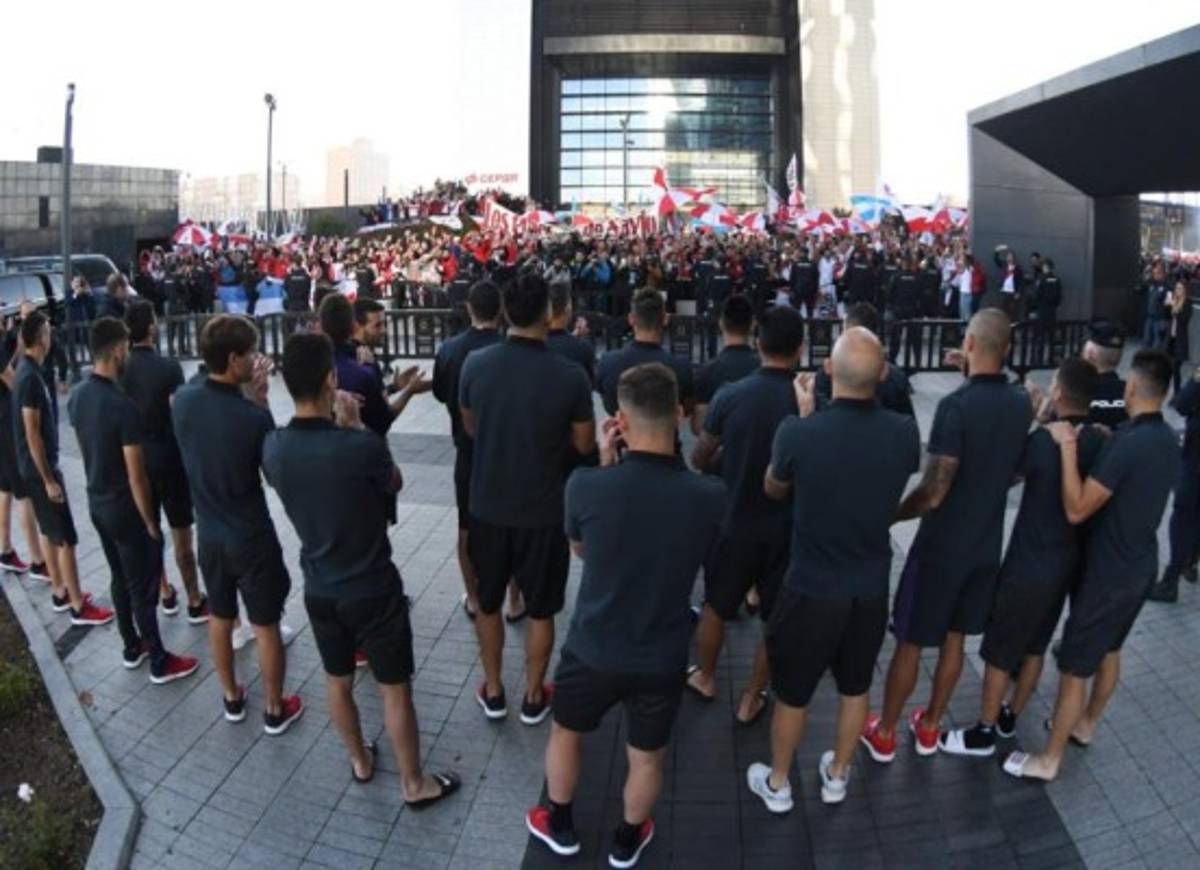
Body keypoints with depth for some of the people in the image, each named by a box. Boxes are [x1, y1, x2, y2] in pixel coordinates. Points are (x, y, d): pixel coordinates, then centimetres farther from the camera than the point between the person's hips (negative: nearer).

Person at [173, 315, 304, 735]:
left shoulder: (183, 400, -9)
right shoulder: (253, 417, -26)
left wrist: (248, 397, -3)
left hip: (209, 534, 6)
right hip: (251, 538, -5)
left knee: (220, 617, 23)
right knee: (266, 626, 11)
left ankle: (231, 698, 40)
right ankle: (275, 710, 27)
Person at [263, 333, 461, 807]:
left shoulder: (273, 447, -11)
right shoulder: (361, 445, -28)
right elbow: (394, 484, -5)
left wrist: (336, 427, 6)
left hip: (320, 589, 5)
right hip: (373, 589, -5)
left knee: (338, 680, 24)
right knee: (395, 689, 12)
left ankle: (360, 761, 45)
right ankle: (414, 784, 27)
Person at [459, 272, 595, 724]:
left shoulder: (475, 364, -11)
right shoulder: (570, 375, -18)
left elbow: (470, 428, 5)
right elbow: (584, 445, -6)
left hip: (487, 505, 2)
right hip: (544, 510, -2)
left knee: (488, 602, 21)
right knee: (540, 610, 16)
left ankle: (493, 692, 34)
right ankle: (533, 698, 30)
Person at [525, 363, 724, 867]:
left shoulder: (587, 485, -23)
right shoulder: (710, 497, -20)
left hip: (593, 648, 0)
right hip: (662, 657, 1)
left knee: (565, 733, 28)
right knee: (647, 758, 25)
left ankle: (560, 828, 49)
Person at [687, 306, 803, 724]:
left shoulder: (730, 395, -14)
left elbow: (699, 458, -3)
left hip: (733, 522, 1)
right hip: (786, 528, 0)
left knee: (715, 606, 23)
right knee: (776, 621, 18)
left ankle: (705, 678, 42)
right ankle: (751, 700, 29)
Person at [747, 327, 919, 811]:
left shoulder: (799, 433, -25)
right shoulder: (903, 433, -15)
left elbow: (773, 490, -2)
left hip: (811, 589, -3)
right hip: (871, 589, 3)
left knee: (792, 693, 17)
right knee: (855, 688, 24)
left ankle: (777, 784, 37)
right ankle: (837, 777, 43)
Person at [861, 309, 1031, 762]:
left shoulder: (956, 405, -24)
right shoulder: (1022, 404, -2)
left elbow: (933, 493, -24)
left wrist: (889, 516, -9)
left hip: (942, 545, -6)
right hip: (987, 543, 6)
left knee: (910, 641, 8)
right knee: (953, 636, 19)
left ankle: (884, 734, 22)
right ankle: (929, 727, 34)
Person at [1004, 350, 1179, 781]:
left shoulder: (1126, 442, -27)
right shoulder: (1167, 440, 1)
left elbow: (1076, 509, -27)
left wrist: (1069, 447, -24)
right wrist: (1104, 443, 12)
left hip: (1108, 572, -9)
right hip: (1140, 566, 9)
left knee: (1073, 667, 2)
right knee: (1109, 650, 26)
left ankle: (1049, 759, 14)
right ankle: (1086, 725, 45)